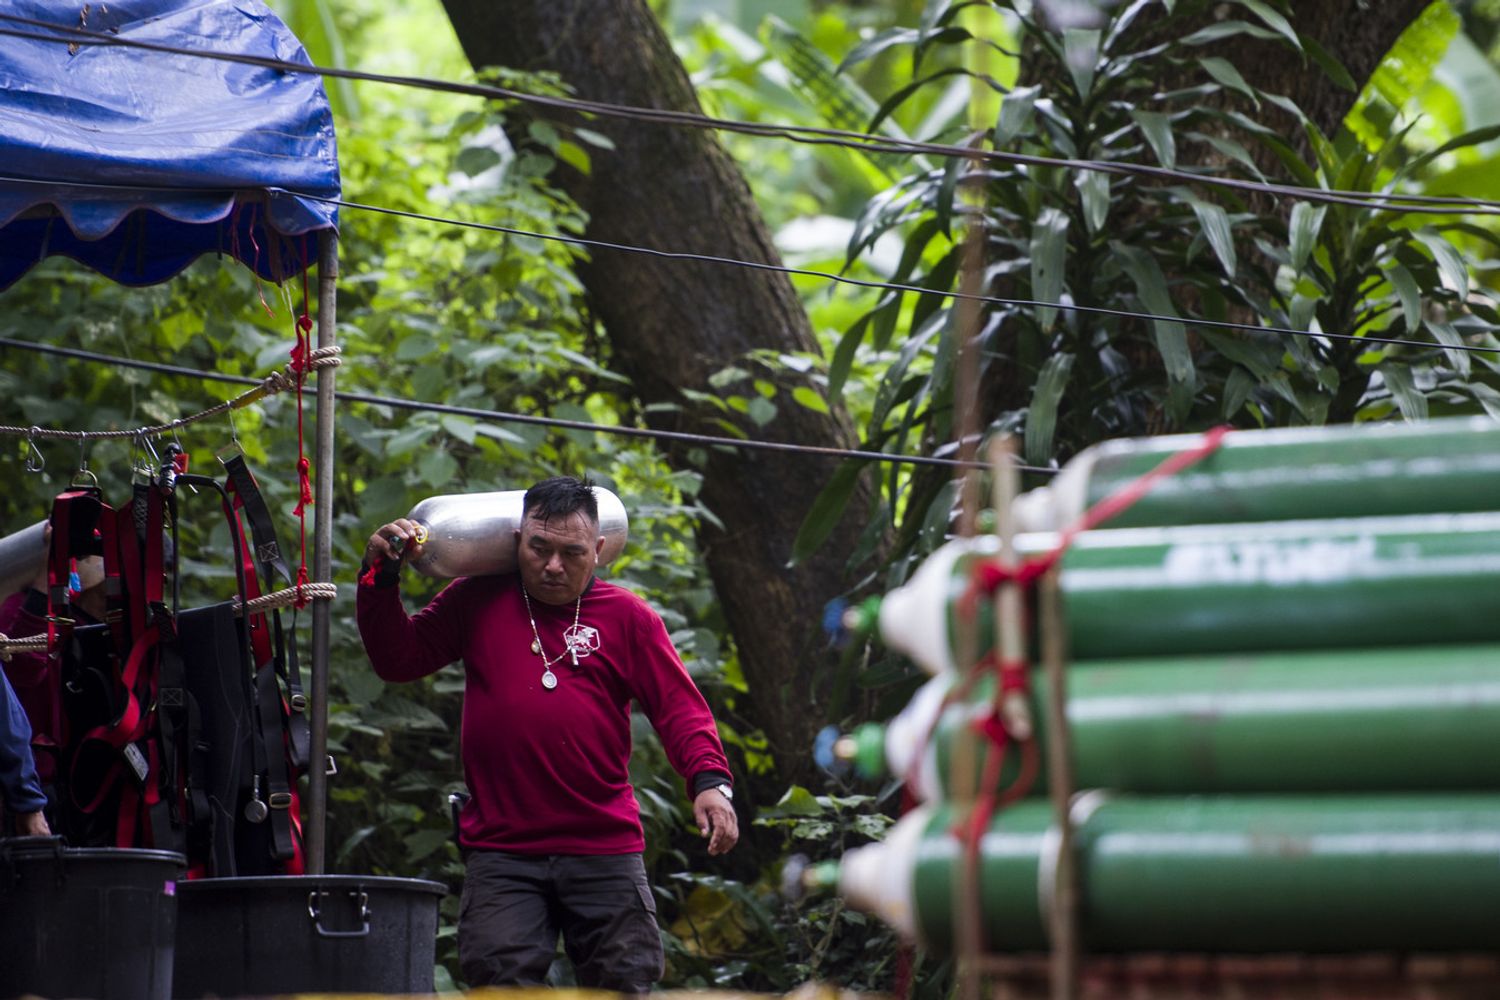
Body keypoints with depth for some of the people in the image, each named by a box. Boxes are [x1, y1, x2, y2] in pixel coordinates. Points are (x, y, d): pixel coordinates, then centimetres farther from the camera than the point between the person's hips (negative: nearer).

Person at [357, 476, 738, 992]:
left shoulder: (628, 617, 6)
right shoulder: (477, 602, 12)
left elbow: (680, 708, 2)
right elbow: (398, 659, 14)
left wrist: (710, 780, -15)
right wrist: (381, 578, 2)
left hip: (605, 848, 0)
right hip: (500, 850, 0)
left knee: (623, 983, 3)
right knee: (500, 978, -10)